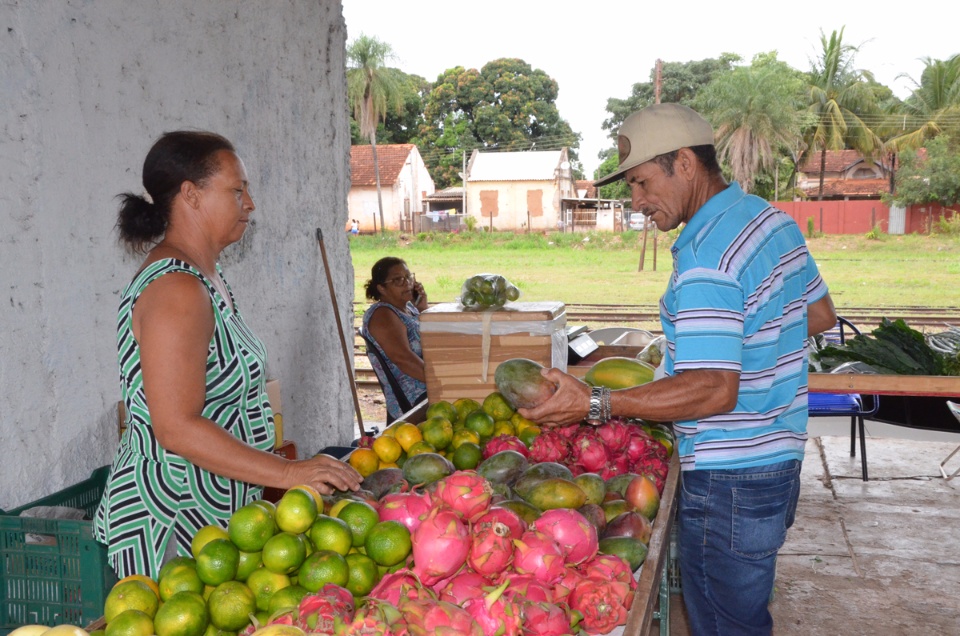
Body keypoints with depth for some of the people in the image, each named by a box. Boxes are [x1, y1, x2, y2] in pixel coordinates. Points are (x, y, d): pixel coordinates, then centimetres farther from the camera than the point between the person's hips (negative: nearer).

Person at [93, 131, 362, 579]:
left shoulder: (205, 279, 12)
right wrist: (287, 473, -23)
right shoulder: (176, 291, -20)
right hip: (170, 520, -10)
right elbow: (176, 428, -25)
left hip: (212, 513, 10)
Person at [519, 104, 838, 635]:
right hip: (779, 456, 10)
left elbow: (715, 391, -30)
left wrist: (595, 403, -30)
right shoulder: (772, 218, 7)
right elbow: (821, 315, 18)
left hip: (729, 480, -10)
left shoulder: (705, 258, -24)